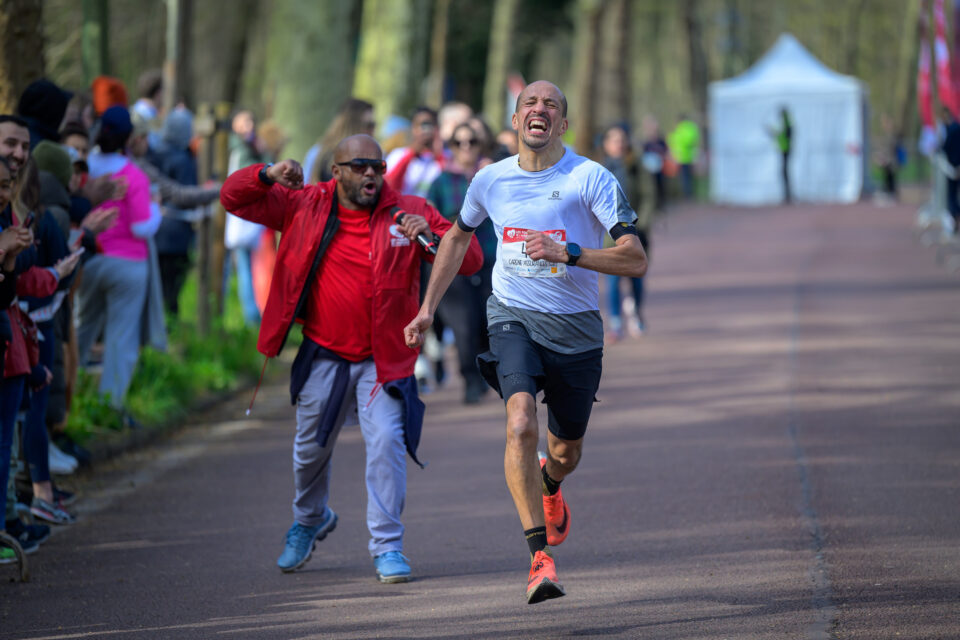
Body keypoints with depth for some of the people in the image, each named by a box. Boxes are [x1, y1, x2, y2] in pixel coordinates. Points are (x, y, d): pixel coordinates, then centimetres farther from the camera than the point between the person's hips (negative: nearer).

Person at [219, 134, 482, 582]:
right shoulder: (304, 206, -1)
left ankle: (387, 546, -8)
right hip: (322, 356, 2)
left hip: (382, 360, -2)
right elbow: (234, 198, 2)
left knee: (386, 442, -18)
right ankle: (309, 521, 45)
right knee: (311, 448, 16)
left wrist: (431, 238, -28)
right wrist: (268, 175, -18)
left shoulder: (410, 212, -5)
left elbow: (470, 259, -8)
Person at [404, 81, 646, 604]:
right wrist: (427, 308, 19)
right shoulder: (490, 180, 2)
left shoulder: (591, 178, -9)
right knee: (521, 424, -26)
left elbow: (635, 261, -15)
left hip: (576, 327, 0)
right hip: (513, 318, 0)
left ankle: (549, 485, 55)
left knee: (566, 452, 14)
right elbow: (458, 237, 23)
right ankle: (540, 557, -25)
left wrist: (566, 253, -28)